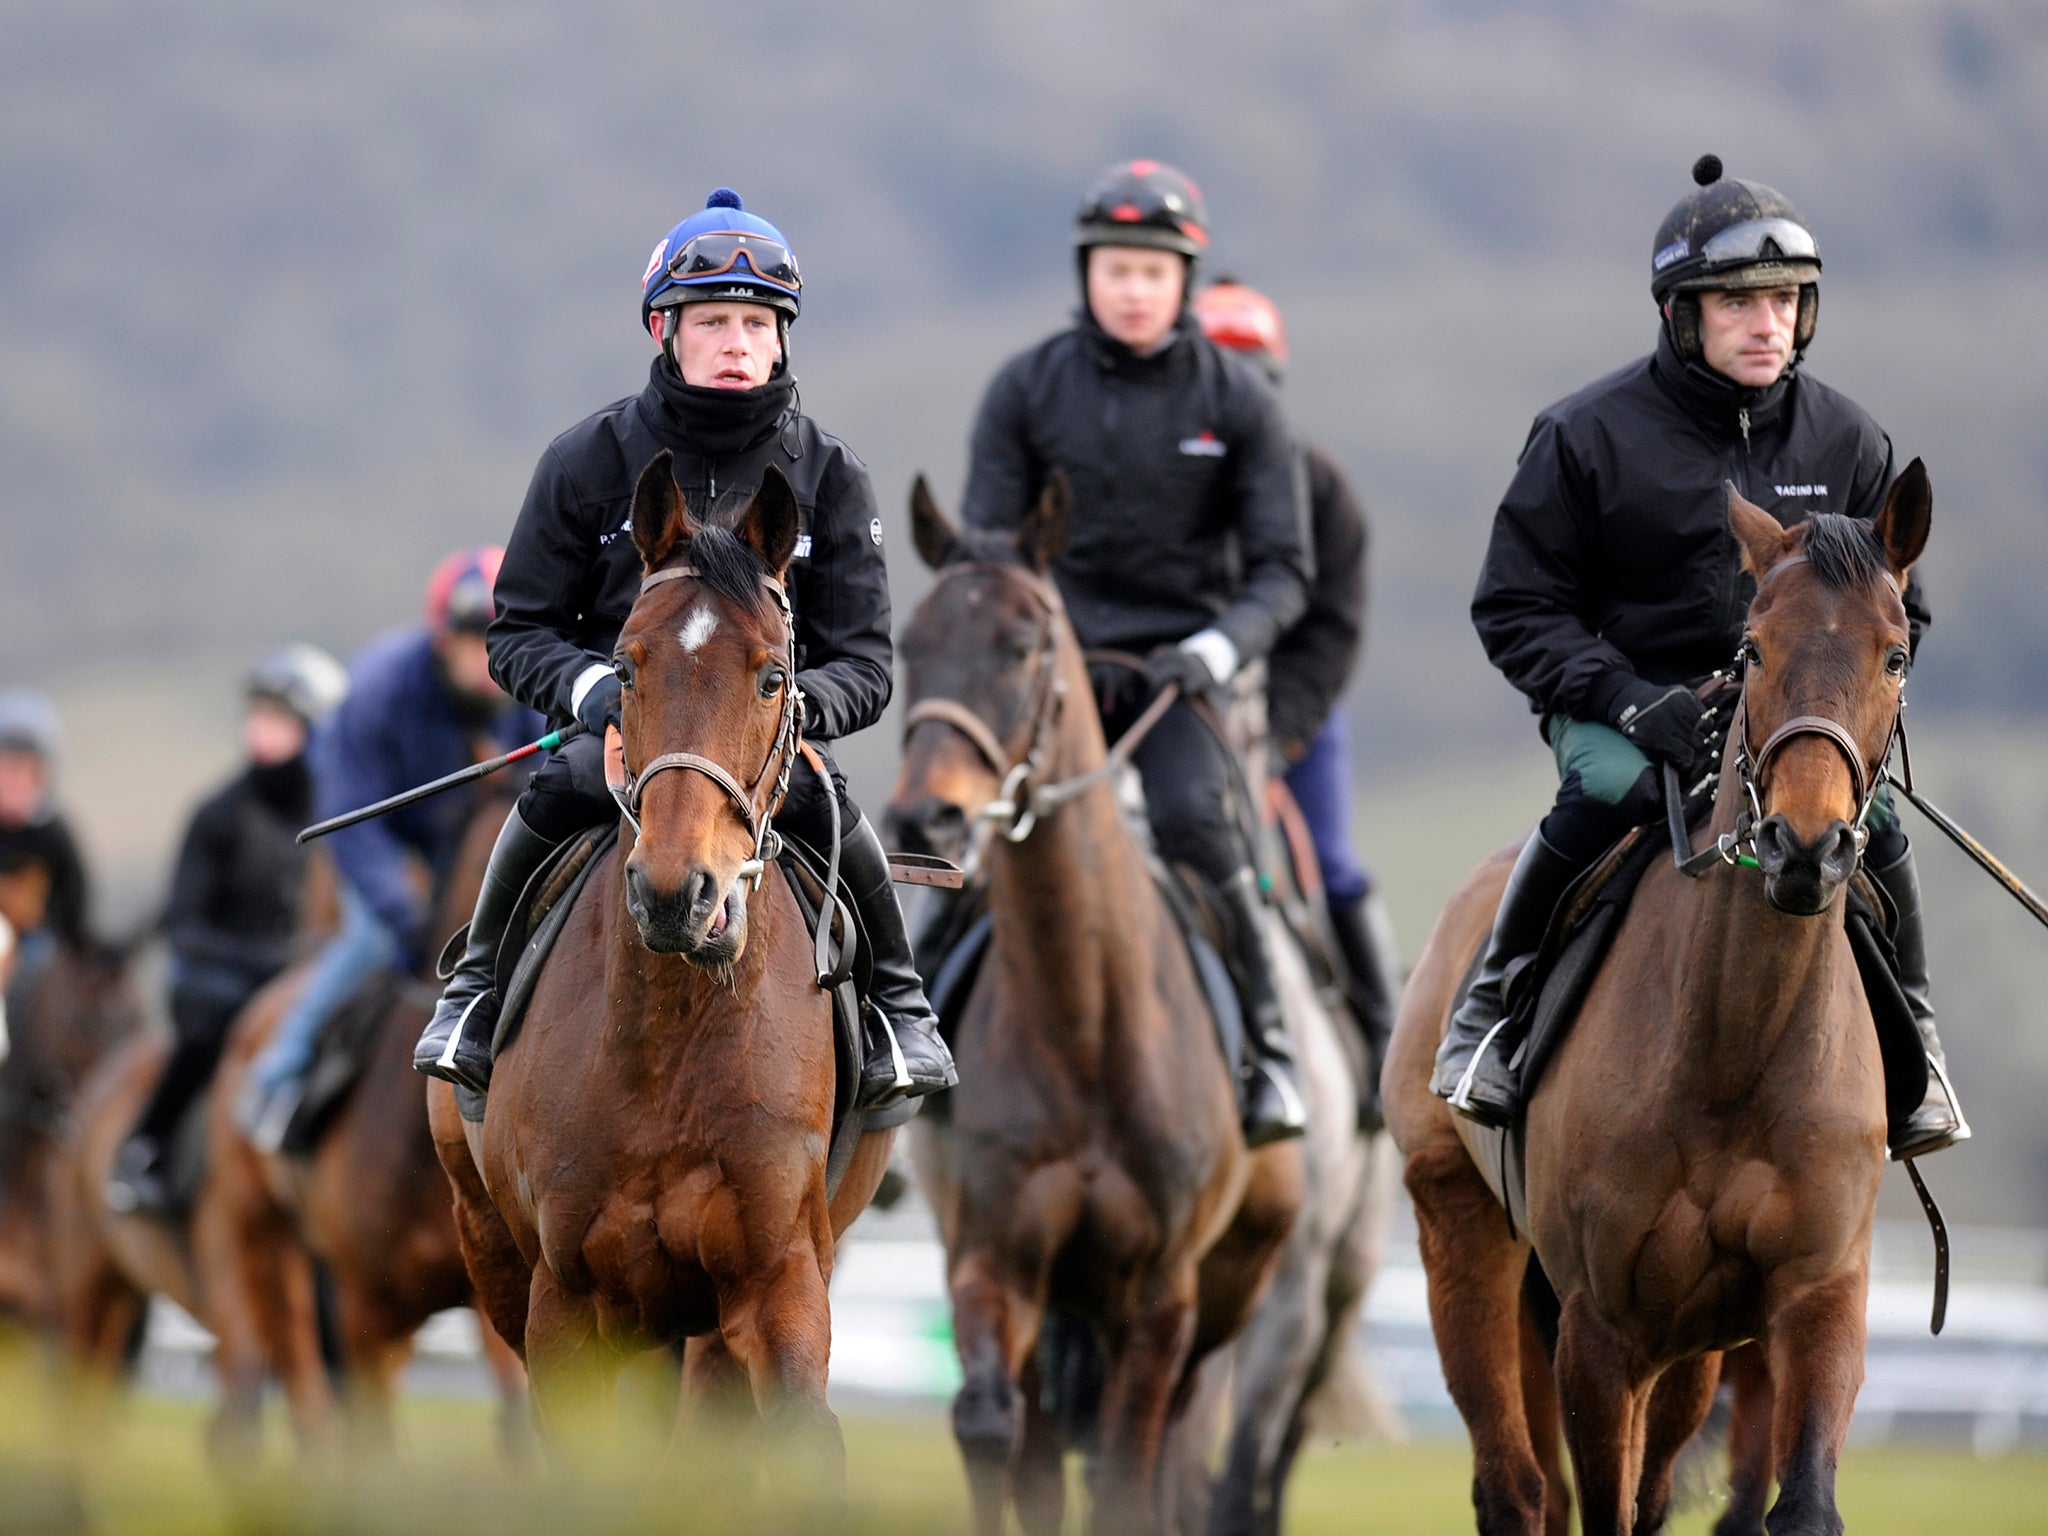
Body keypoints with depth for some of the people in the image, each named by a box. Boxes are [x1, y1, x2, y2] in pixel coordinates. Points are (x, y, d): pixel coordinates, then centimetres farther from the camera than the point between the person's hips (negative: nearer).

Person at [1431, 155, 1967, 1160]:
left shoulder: (1845, 442, 5)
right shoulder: (1590, 436, -6)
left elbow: (1893, 608, 15)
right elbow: (1516, 609, -5)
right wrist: (1632, 703, -19)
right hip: (1620, 705, -3)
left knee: (1870, 822, -24)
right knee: (1607, 793, -35)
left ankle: (1911, 1034, 1)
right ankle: (1492, 1006, -16)